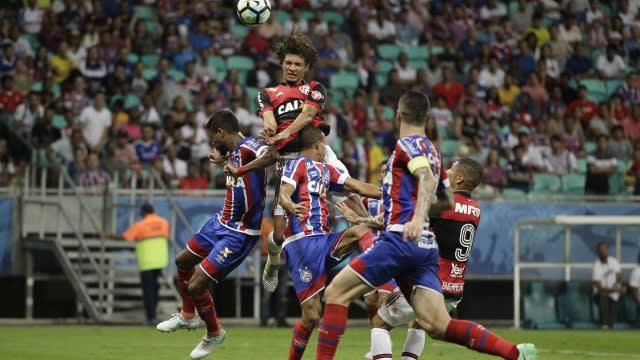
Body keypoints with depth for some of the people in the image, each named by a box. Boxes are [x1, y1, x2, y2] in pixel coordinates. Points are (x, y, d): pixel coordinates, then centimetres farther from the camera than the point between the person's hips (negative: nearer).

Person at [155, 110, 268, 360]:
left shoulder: (246, 149, -27)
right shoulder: (234, 151, 1)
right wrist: (224, 161, 36)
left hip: (239, 234, -10)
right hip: (222, 222, 10)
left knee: (196, 287, -9)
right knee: (183, 262, 25)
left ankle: (214, 334, 19)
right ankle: (188, 316, 48)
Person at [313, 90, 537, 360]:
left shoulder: (408, 144, -2)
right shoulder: (431, 150, 23)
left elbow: (428, 179, -20)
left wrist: (418, 218, -37)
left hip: (401, 240, -8)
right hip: (426, 246, 8)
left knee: (336, 293, -2)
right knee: (437, 325, -3)